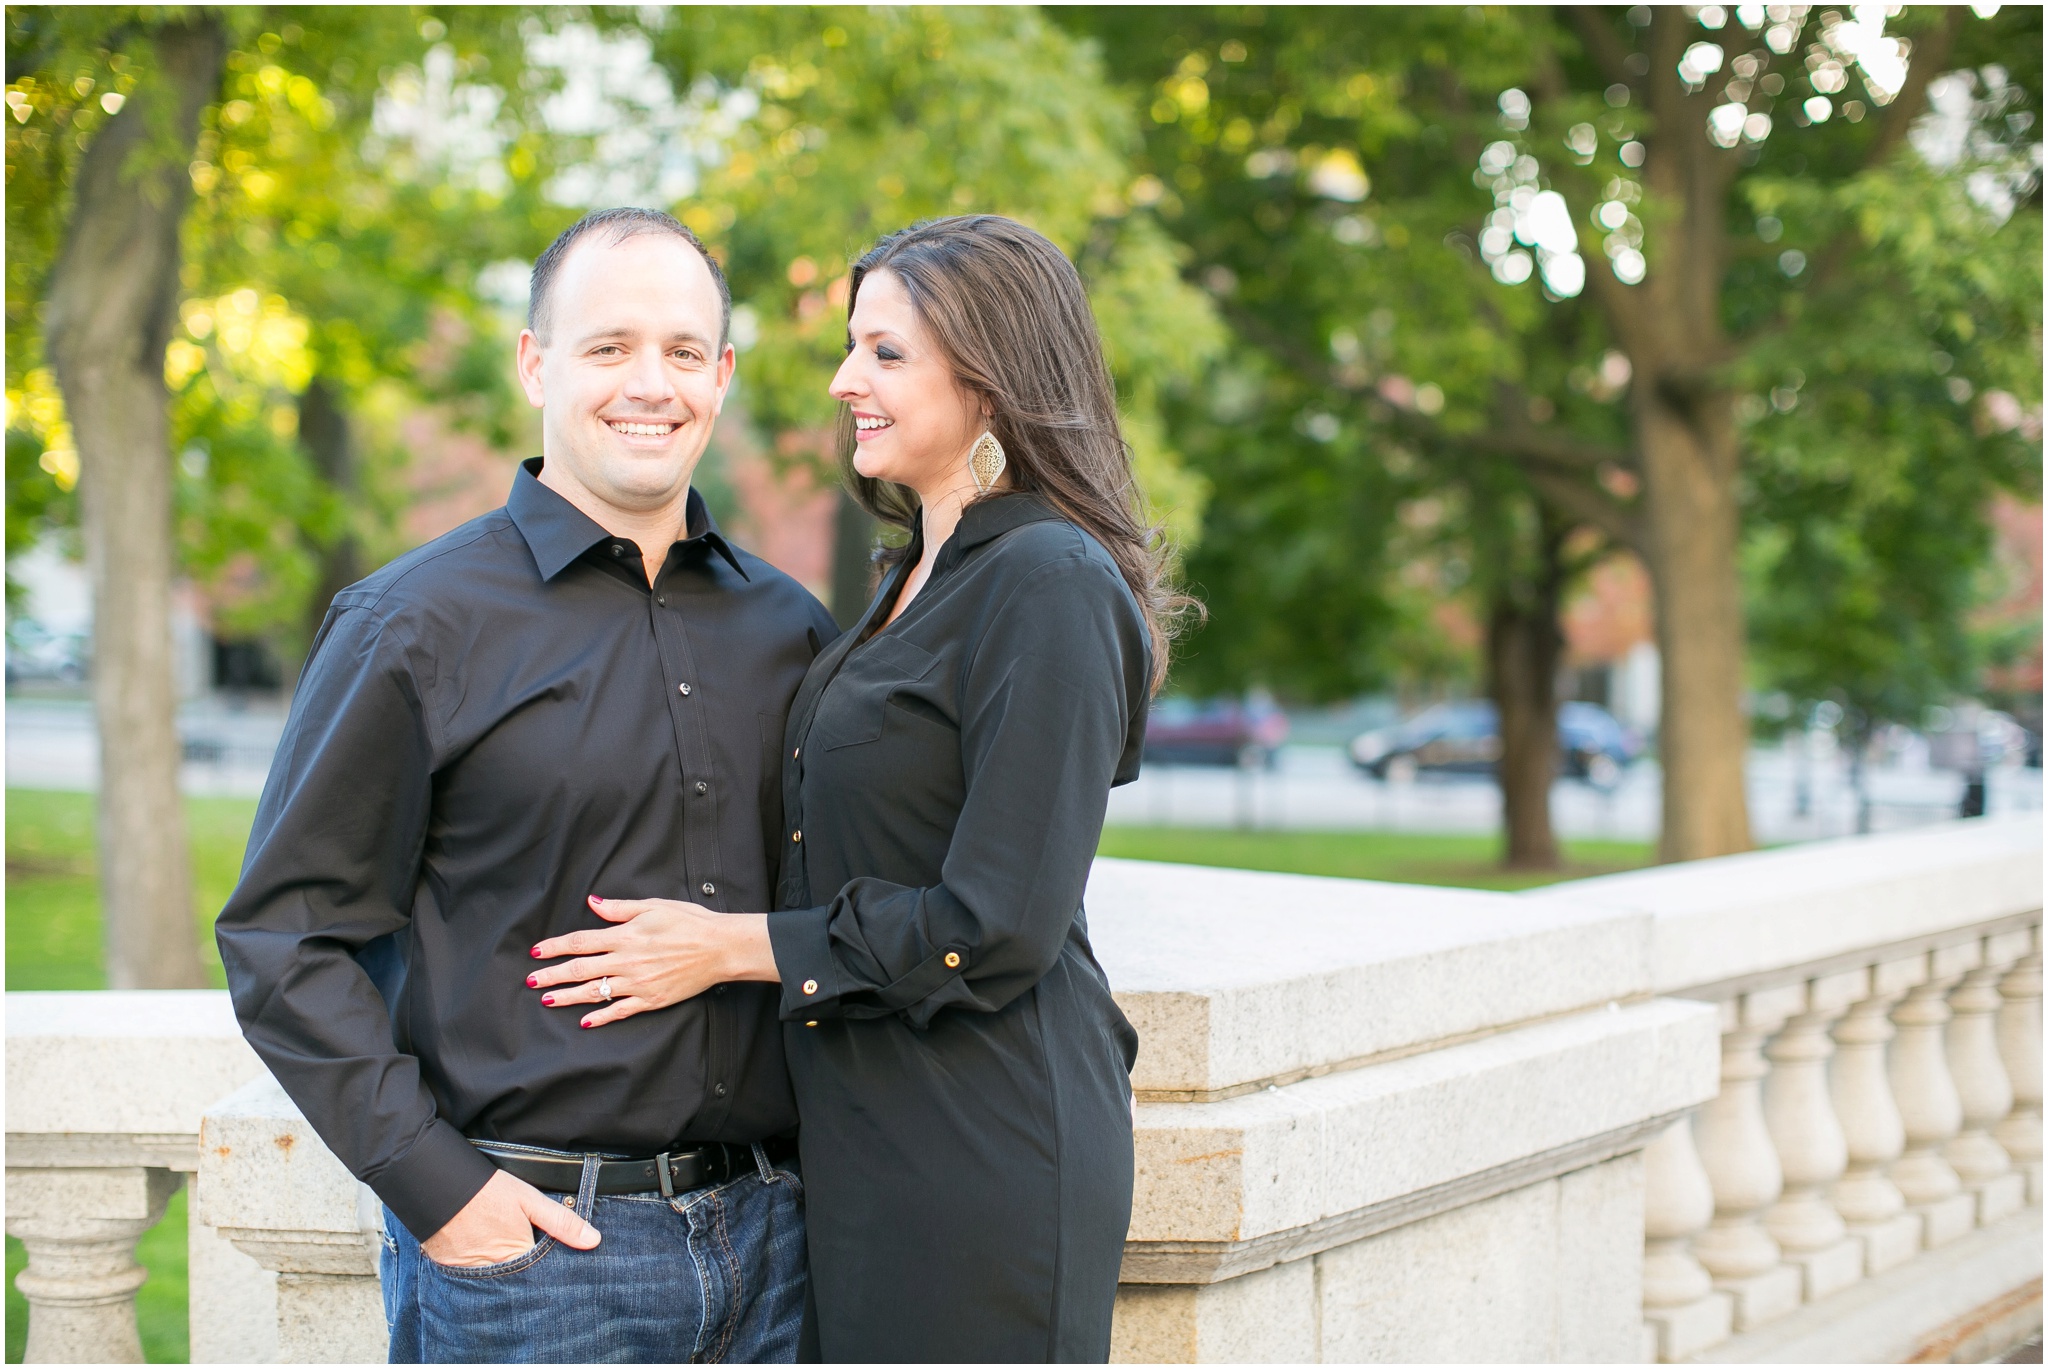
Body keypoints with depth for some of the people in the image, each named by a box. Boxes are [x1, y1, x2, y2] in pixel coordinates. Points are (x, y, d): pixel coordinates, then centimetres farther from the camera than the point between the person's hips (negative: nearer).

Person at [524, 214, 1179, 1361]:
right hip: (873, 1140, 9)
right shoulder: (923, 577, 14)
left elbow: (998, 929, -19)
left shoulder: (1048, 584, -15)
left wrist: (732, 946, -12)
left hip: (983, 1155, -9)